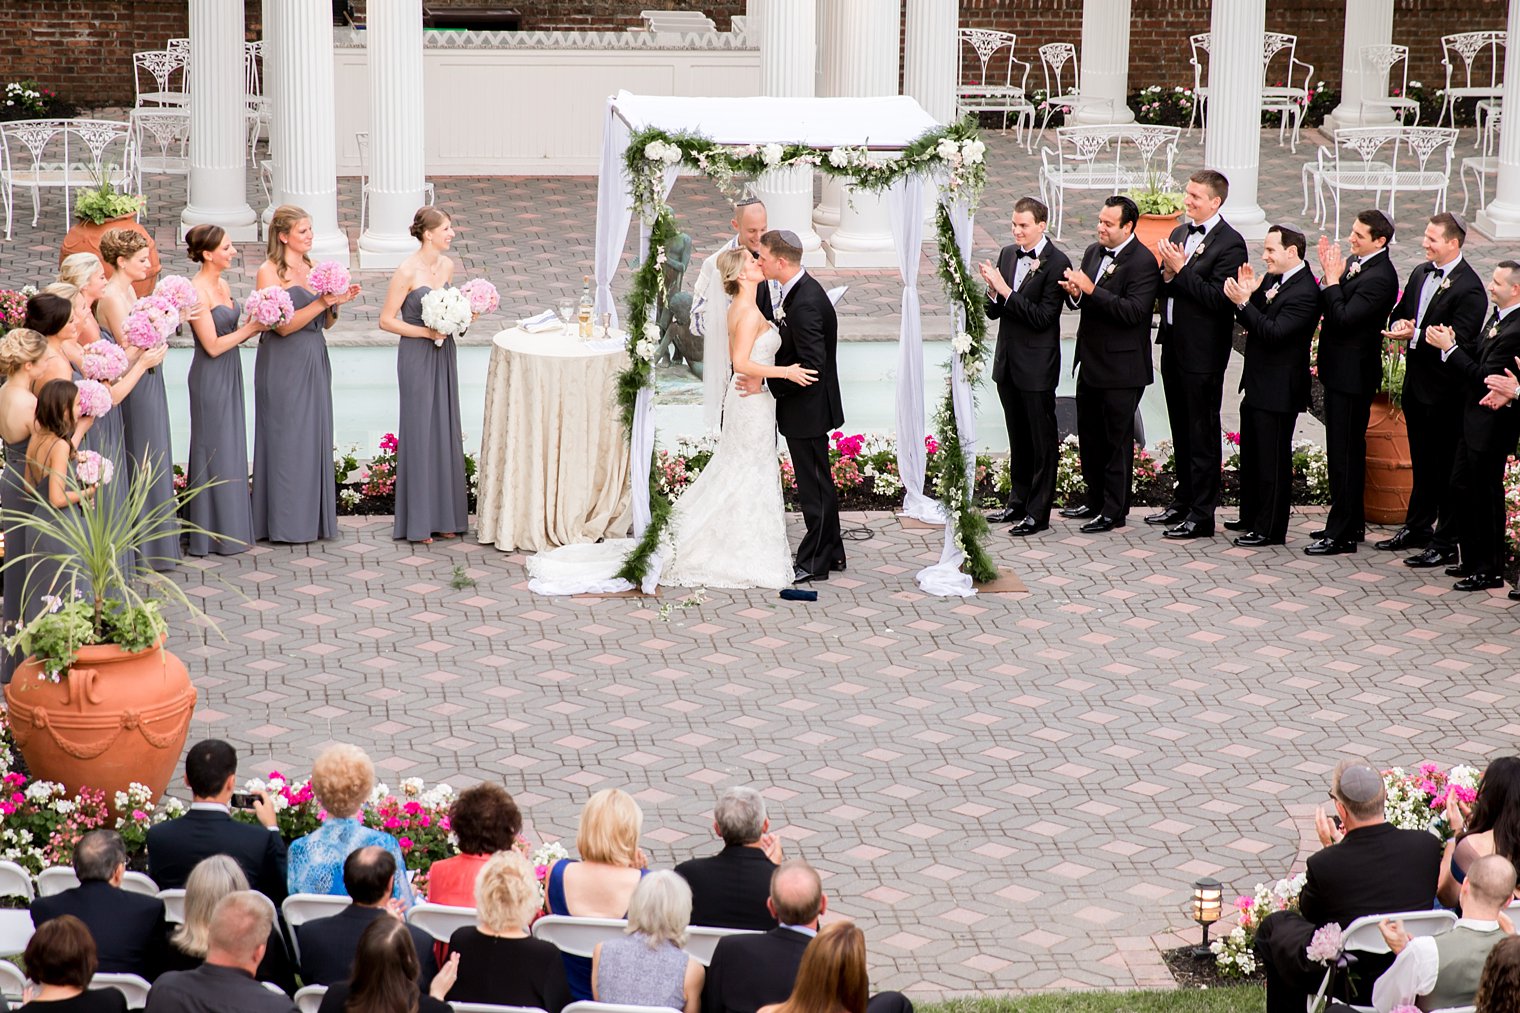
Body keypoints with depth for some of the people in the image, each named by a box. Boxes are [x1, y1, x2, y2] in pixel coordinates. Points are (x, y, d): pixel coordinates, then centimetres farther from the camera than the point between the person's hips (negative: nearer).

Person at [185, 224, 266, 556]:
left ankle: (231, 530, 23)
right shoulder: (197, 292, -18)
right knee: (215, 452, 0)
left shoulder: (223, 285, 8)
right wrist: (250, 329, -12)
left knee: (232, 449, 14)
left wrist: (255, 328, -1)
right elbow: (213, 345, -20)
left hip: (230, 375, 9)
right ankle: (216, 534, 9)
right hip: (210, 378, -9)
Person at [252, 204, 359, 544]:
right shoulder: (269, 272, -10)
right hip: (284, 364, -7)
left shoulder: (311, 269, 11)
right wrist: (322, 302, -22)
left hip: (315, 361, 7)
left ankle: (314, 517, 17)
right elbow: (283, 325, -17)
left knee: (315, 436, 9)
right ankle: (287, 522, 4)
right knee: (287, 438, -2)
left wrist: (336, 303, -4)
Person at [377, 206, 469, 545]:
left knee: (445, 430, 10)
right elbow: (386, 320, -13)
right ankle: (418, 522, 7)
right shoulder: (407, 272, -16)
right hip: (416, 355, -7)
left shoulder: (447, 265, 5)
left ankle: (444, 516, 18)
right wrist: (427, 332, -18)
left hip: (444, 354, 7)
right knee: (420, 431, -1)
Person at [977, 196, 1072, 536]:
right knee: (1018, 439, 18)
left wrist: (1006, 291, -24)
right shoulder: (1008, 255, 6)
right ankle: (1018, 502, 29)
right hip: (1008, 361, 7)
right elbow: (994, 312, 8)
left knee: (1042, 440, 3)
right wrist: (993, 291, -13)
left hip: (1037, 365, -7)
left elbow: (1043, 317, -21)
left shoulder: (1057, 263, -15)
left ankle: (1038, 512, 9)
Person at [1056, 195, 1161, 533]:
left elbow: (1134, 311, -26)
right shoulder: (1094, 252, 9)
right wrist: (1075, 293, -11)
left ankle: (1114, 511, 11)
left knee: (1117, 440, 2)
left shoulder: (1142, 262, -16)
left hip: (1121, 367, -8)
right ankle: (1095, 501, 30)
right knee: (1089, 435, 17)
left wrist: (1091, 290, -28)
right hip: (1090, 362, 8)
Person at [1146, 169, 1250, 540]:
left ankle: (1202, 514, 5)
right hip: (1174, 343, 8)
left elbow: (1218, 298, -22)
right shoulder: (1179, 234, 10)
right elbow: (1165, 291, 12)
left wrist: (1181, 270, -22)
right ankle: (1183, 501, 29)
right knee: (1181, 430, 18)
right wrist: (1167, 274, -9)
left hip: (1202, 352, -8)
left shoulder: (1229, 243, -14)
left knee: (1202, 435, -1)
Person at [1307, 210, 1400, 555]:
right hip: (1339, 369, 10)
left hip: (1352, 373, -10)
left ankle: (1341, 534, 2)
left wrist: (1333, 279, -18)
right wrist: (1329, 273, -7)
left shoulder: (1379, 277, -22)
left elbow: (1343, 318, -27)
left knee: (1344, 453, -4)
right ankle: (1351, 523, 29)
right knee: (1348, 450, 18)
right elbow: (1326, 307, 7)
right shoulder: (1353, 262, 7)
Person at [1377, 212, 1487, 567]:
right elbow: (1401, 313, 17)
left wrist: (1415, 335, -27)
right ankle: (1417, 528, 34)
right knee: (1422, 461, 21)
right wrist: (1401, 324, -6)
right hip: (1417, 383, 8)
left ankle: (1446, 544, 7)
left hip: (1446, 391, -8)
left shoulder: (1469, 288, -19)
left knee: (1446, 467, 0)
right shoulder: (1420, 274, 7)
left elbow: (1459, 342, -23)